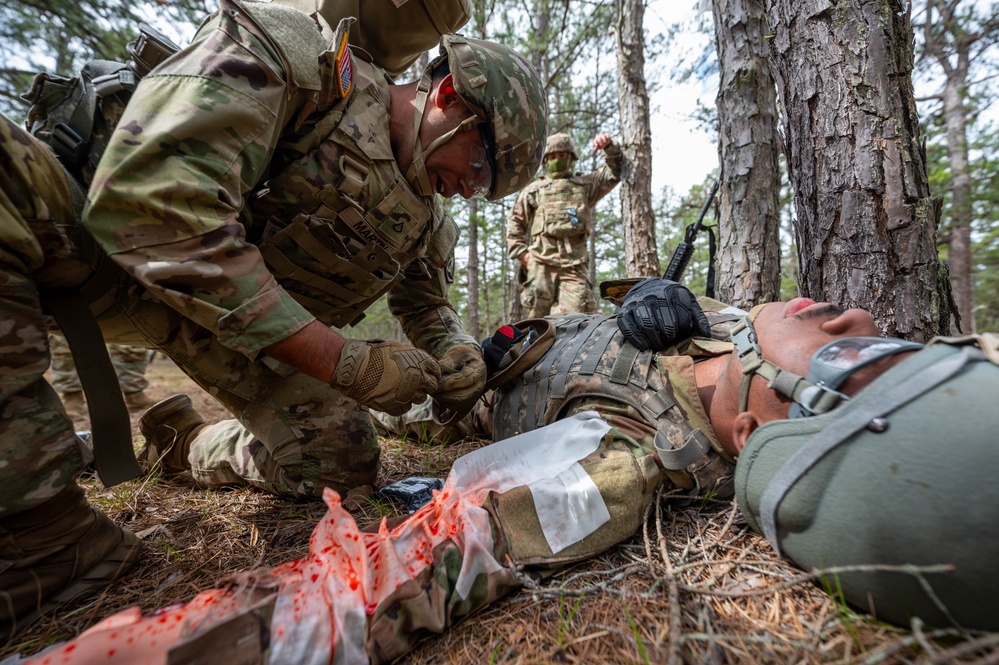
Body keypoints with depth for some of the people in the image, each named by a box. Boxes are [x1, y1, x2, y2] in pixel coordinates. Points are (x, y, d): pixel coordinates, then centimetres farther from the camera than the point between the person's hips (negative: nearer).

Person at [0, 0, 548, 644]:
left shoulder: (431, 224, 1)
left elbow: (427, 304, 15)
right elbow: (153, 203, -30)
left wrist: (458, 349, -10)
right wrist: (341, 359, -33)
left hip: (265, 335, 5)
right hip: (119, 264, -4)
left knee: (343, 462, -9)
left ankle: (186, 439, 21)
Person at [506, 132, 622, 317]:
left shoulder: (585, 184, 25)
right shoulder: (533, 189, 19)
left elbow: (614, 172, 20)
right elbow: (514, 222, 16)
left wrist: (609, 147, 2)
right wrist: (520, 252, 3)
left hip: (575, 263, 1)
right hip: (541, 262, -1)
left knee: (575, 314, -11)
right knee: (539, 313, -3)